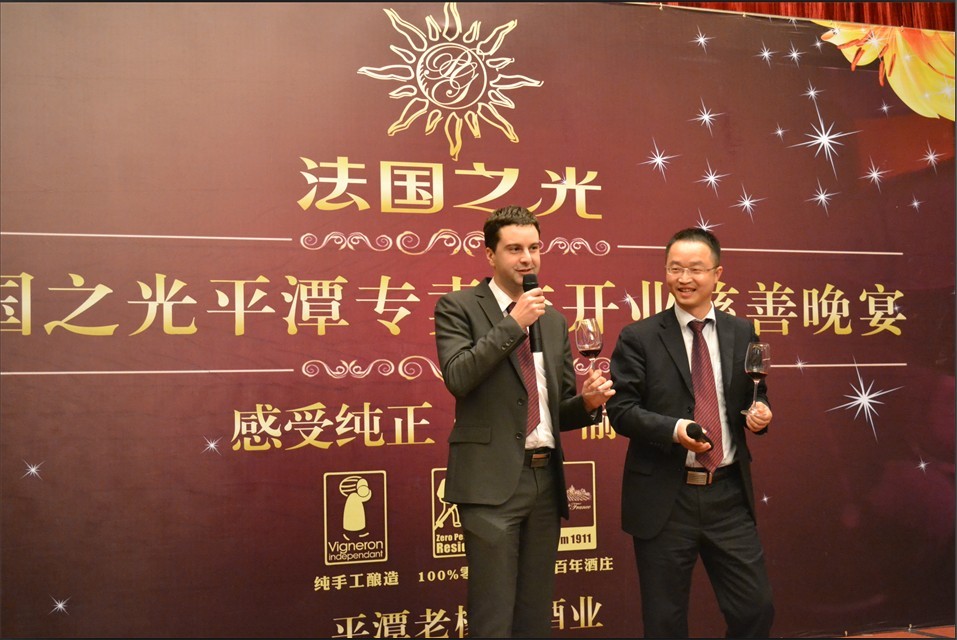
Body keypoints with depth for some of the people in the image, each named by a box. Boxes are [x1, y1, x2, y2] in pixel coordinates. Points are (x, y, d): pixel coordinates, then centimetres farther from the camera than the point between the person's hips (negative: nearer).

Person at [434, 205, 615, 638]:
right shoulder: (459, 307, -2)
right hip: (492, 481, -6)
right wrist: (513, 323, -17)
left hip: (546, 480, 6)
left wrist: (588, 402, -3)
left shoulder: (554, 321, 15)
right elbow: (457, 378, -17)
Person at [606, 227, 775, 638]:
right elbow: (621, 409, -7)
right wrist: (674, 429, -23)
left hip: (729, 495, 3)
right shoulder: (639, 338, -3)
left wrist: (760, 414, -7)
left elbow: (753, 398, 16)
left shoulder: (742, 334, 8)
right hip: (665, 499, -3)